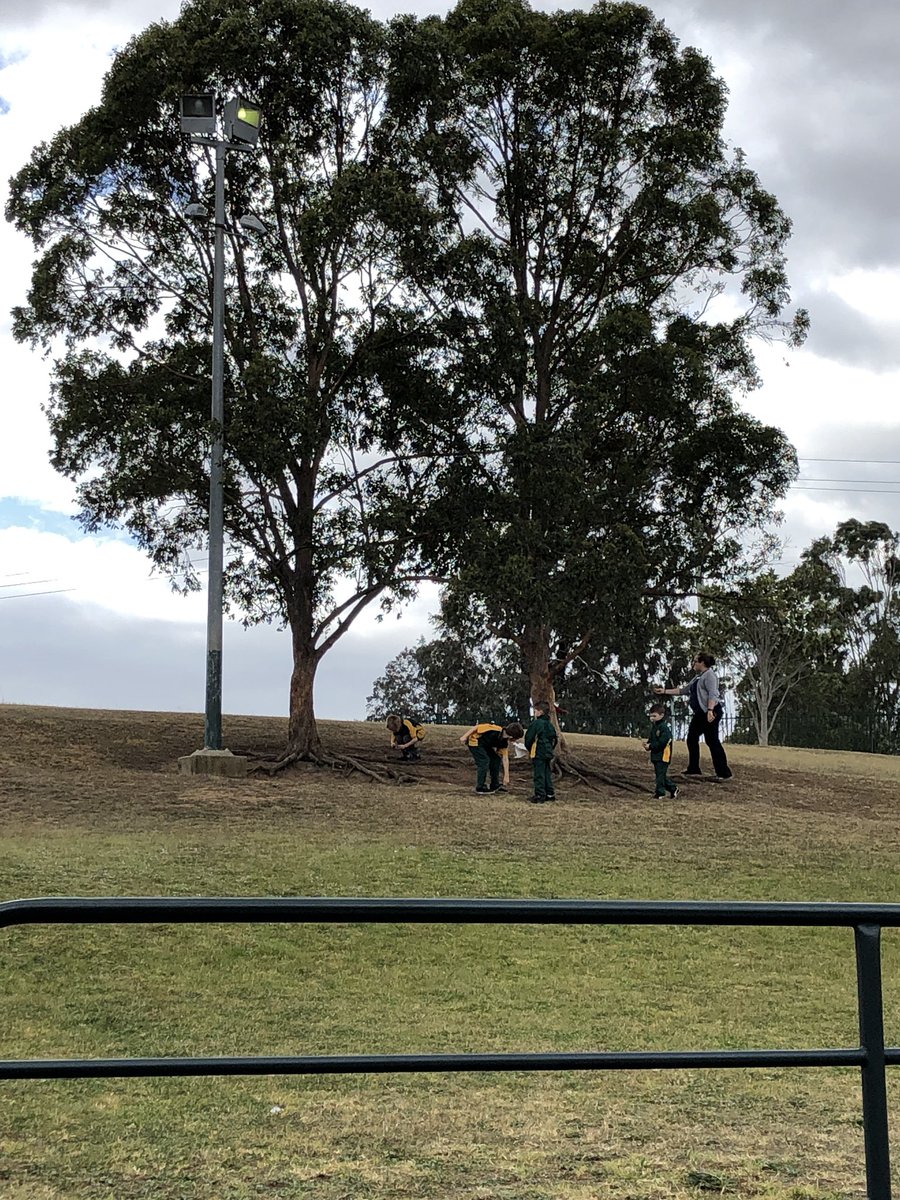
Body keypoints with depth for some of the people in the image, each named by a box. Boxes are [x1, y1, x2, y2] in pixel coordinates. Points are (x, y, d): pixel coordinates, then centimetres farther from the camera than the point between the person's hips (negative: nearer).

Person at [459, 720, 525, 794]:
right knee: (484, 761, -18)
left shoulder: (504, 742, -7)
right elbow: (476, 727, -26)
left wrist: (506, 776, 1)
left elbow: (505, 759, 0)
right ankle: (480, 788, -9)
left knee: (496, 759, 5)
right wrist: (465, 737, -22)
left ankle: (495, 785, 16)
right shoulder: (494, 730, -32)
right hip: (474, 741, -8)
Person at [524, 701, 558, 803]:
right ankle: (550, 794, 19)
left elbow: (528, 738, -11)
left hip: (538, 754, -8)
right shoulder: (550, 724, 12)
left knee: (539, 775, -5)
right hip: (548, 753, 8)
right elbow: (555, 739, 18)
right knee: (547, 773, 16)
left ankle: (540, 796, -6)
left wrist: (530, 748, 6)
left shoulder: (535, 724, -14)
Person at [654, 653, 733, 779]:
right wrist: (664, 691, 26)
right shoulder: (698, 678, 22)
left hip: (711, 713, -10)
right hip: (700, 713, 10)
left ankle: (724, 772, -10)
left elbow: (713, 693, -21)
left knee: (712, 740, -12)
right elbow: (683, 691, 27)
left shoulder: (709, 675, -8)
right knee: (692, 739, 12)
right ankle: (694, 769, 20)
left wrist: (710, 710, -32)